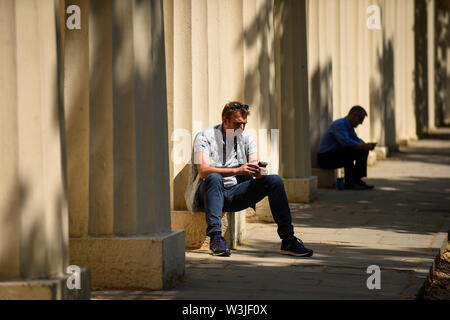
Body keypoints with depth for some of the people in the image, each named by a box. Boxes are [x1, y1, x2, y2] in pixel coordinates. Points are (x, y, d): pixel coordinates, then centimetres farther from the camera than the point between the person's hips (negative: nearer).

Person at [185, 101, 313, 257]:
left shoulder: (247, 138, 11)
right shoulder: (204, 137, -6)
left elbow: (256, 168, 1)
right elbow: (203, 171, -20)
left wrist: (258, 172, -26)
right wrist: (237, 170, -31)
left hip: (236, 193, 5)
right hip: (208, 192, -4)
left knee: (274, 180, -15)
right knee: (214, 178, -39)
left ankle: (288, 240, -18)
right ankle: (215, 237, -40)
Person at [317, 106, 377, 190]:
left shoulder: (349, 126, 11)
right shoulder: (339, 124, -20)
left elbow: (357, 140, 11)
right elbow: (345, 142, -33)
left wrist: (367, 146, -11)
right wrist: (364, 146, -29)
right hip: (325, 157, -10)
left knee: (363, 151, 4)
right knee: (350, 150, -32)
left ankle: (357, 179, 0)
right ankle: (349, 182, -26)